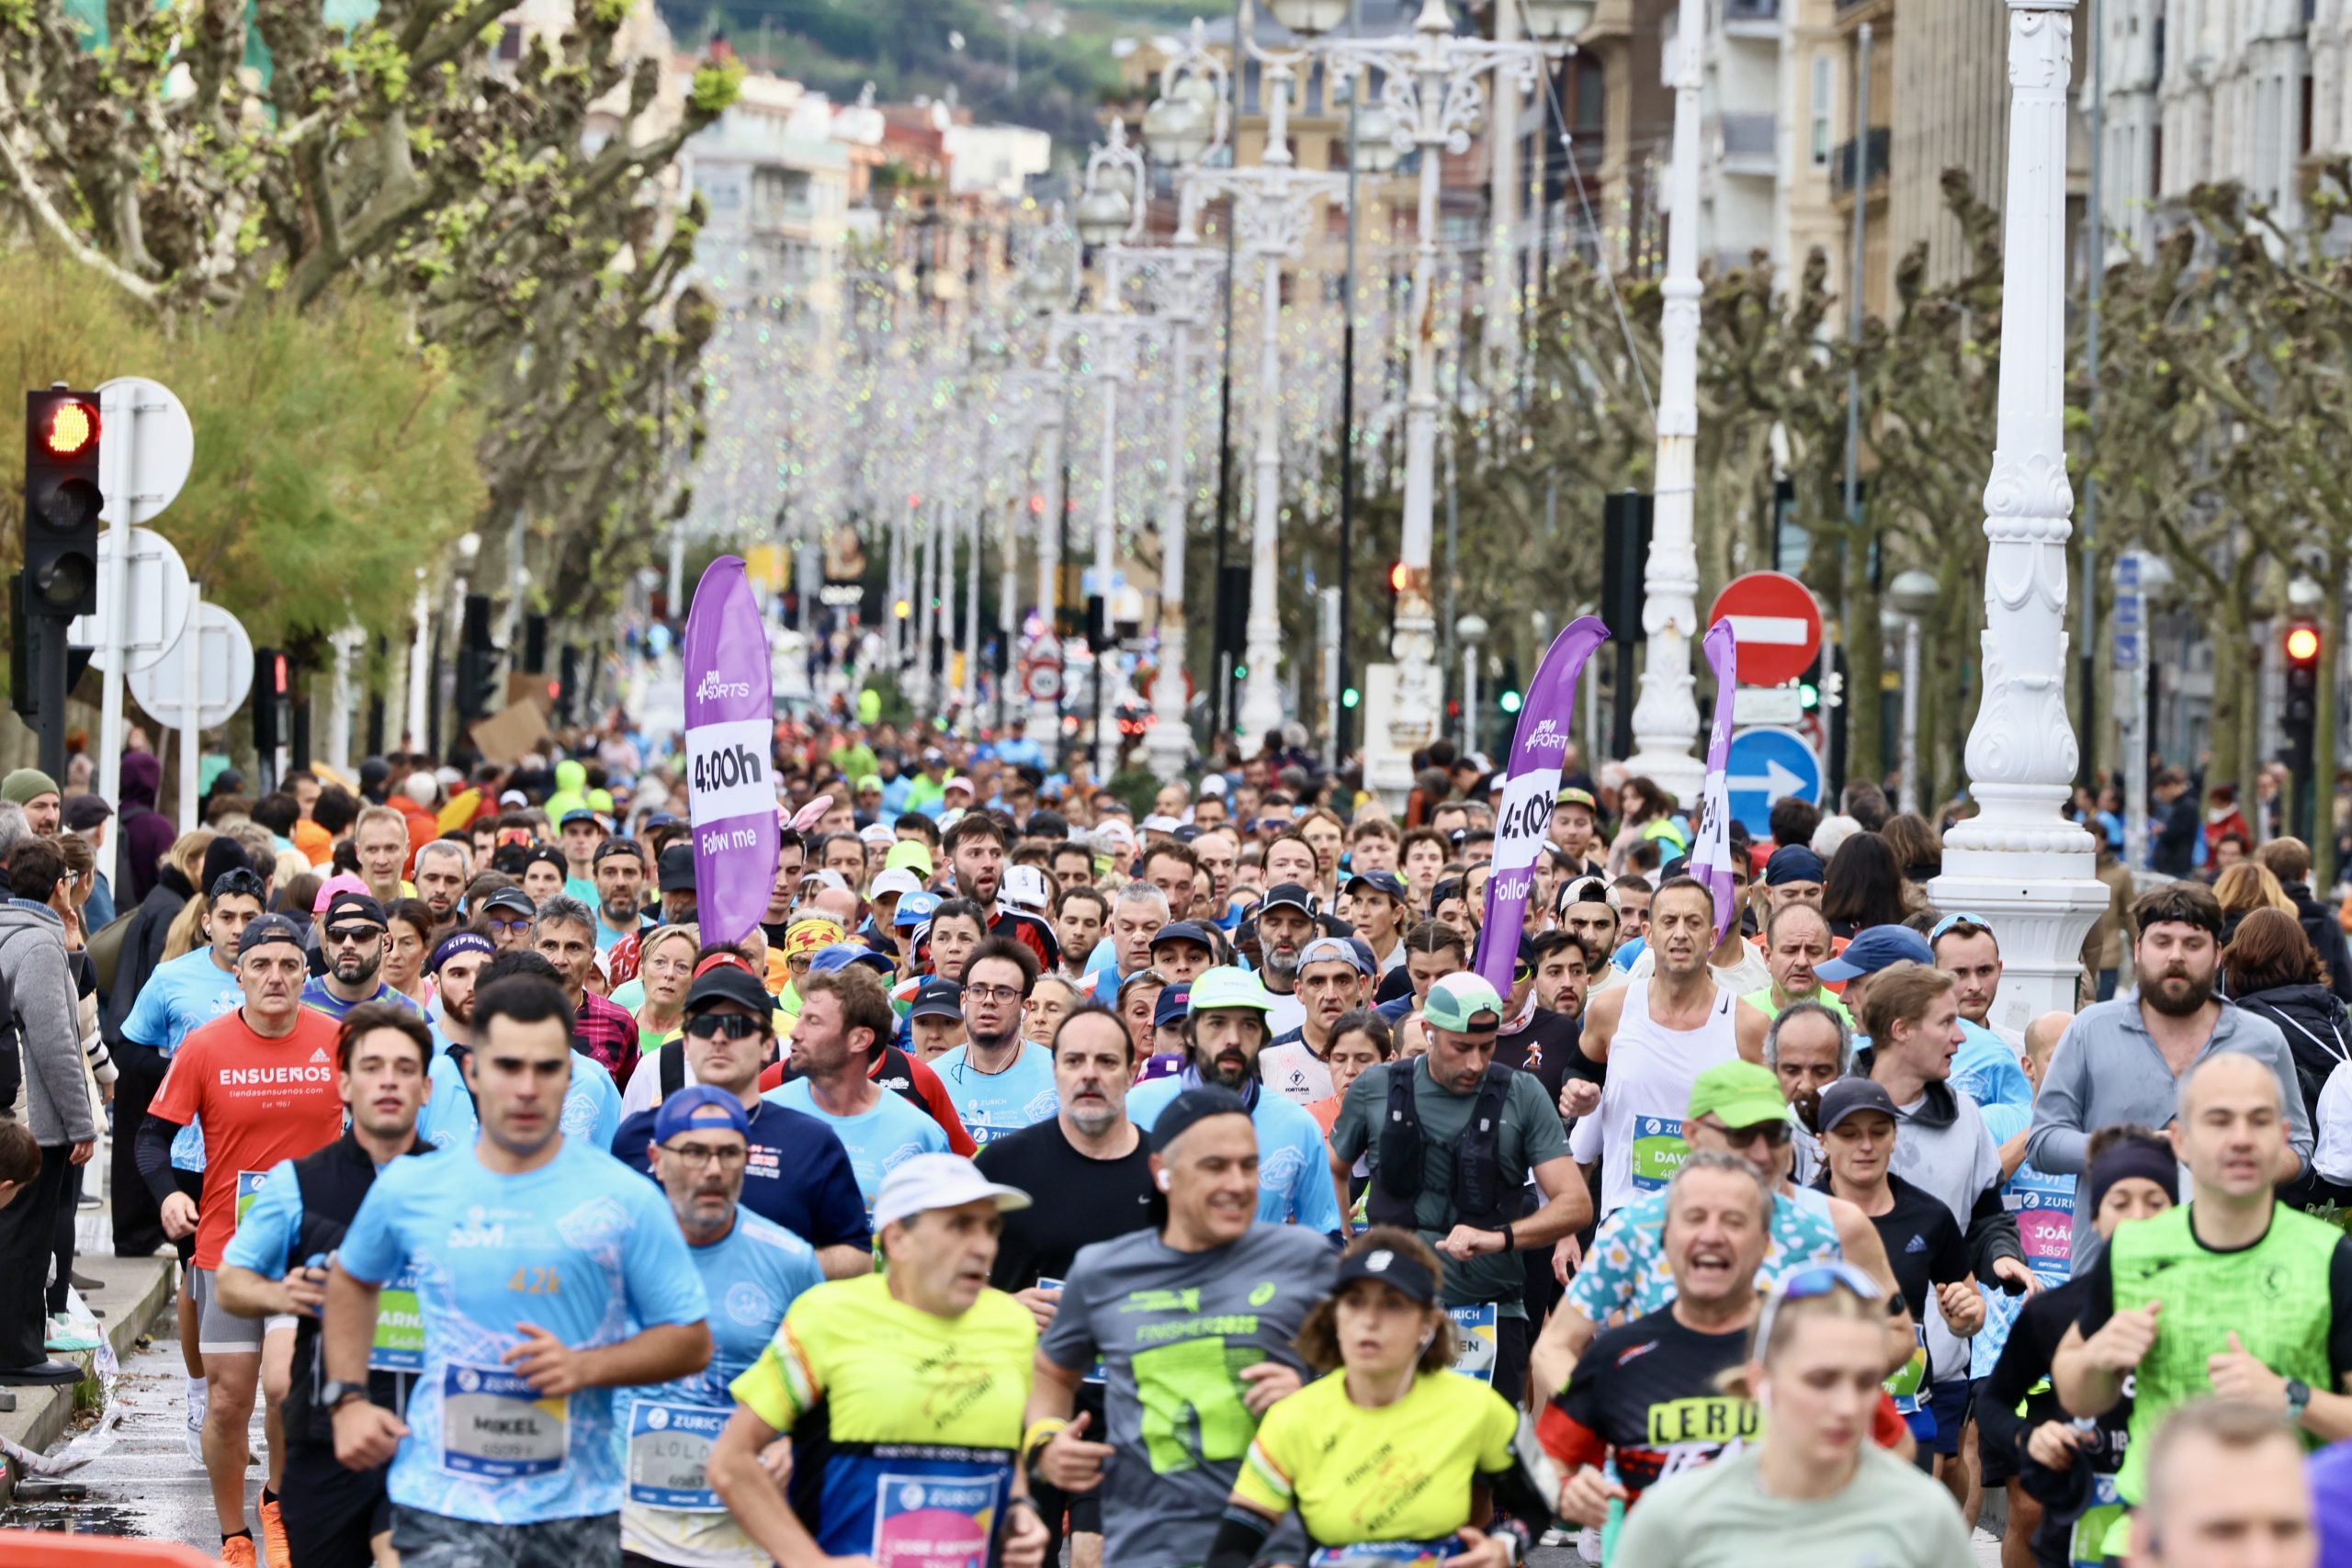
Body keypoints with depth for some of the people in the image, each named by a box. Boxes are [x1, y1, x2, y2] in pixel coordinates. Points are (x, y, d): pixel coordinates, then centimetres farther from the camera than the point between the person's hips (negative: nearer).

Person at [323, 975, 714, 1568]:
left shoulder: (626, 1199, -2)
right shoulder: (410, 1190, 4)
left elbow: (692, 1342, 1)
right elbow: (352, 1280, 24)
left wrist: (587, 1367, -16)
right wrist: (347, 1398, 11)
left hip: (576, 1510, 1)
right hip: (442, 1504, -1)